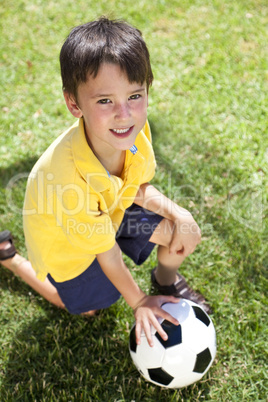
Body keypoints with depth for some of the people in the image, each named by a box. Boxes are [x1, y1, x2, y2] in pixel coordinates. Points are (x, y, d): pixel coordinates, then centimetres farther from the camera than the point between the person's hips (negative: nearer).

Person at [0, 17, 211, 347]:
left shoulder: (134, 129, -27)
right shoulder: (67, 174, -44)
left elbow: (137, 187, -6)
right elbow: (106, 251, -27)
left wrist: (177, 213, -24)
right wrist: (138, 302, -13)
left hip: (112, 211, 5)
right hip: (66, 240, -4)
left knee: (186, 233, -10)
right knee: (89, 306, 17)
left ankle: (166, 280, 26)